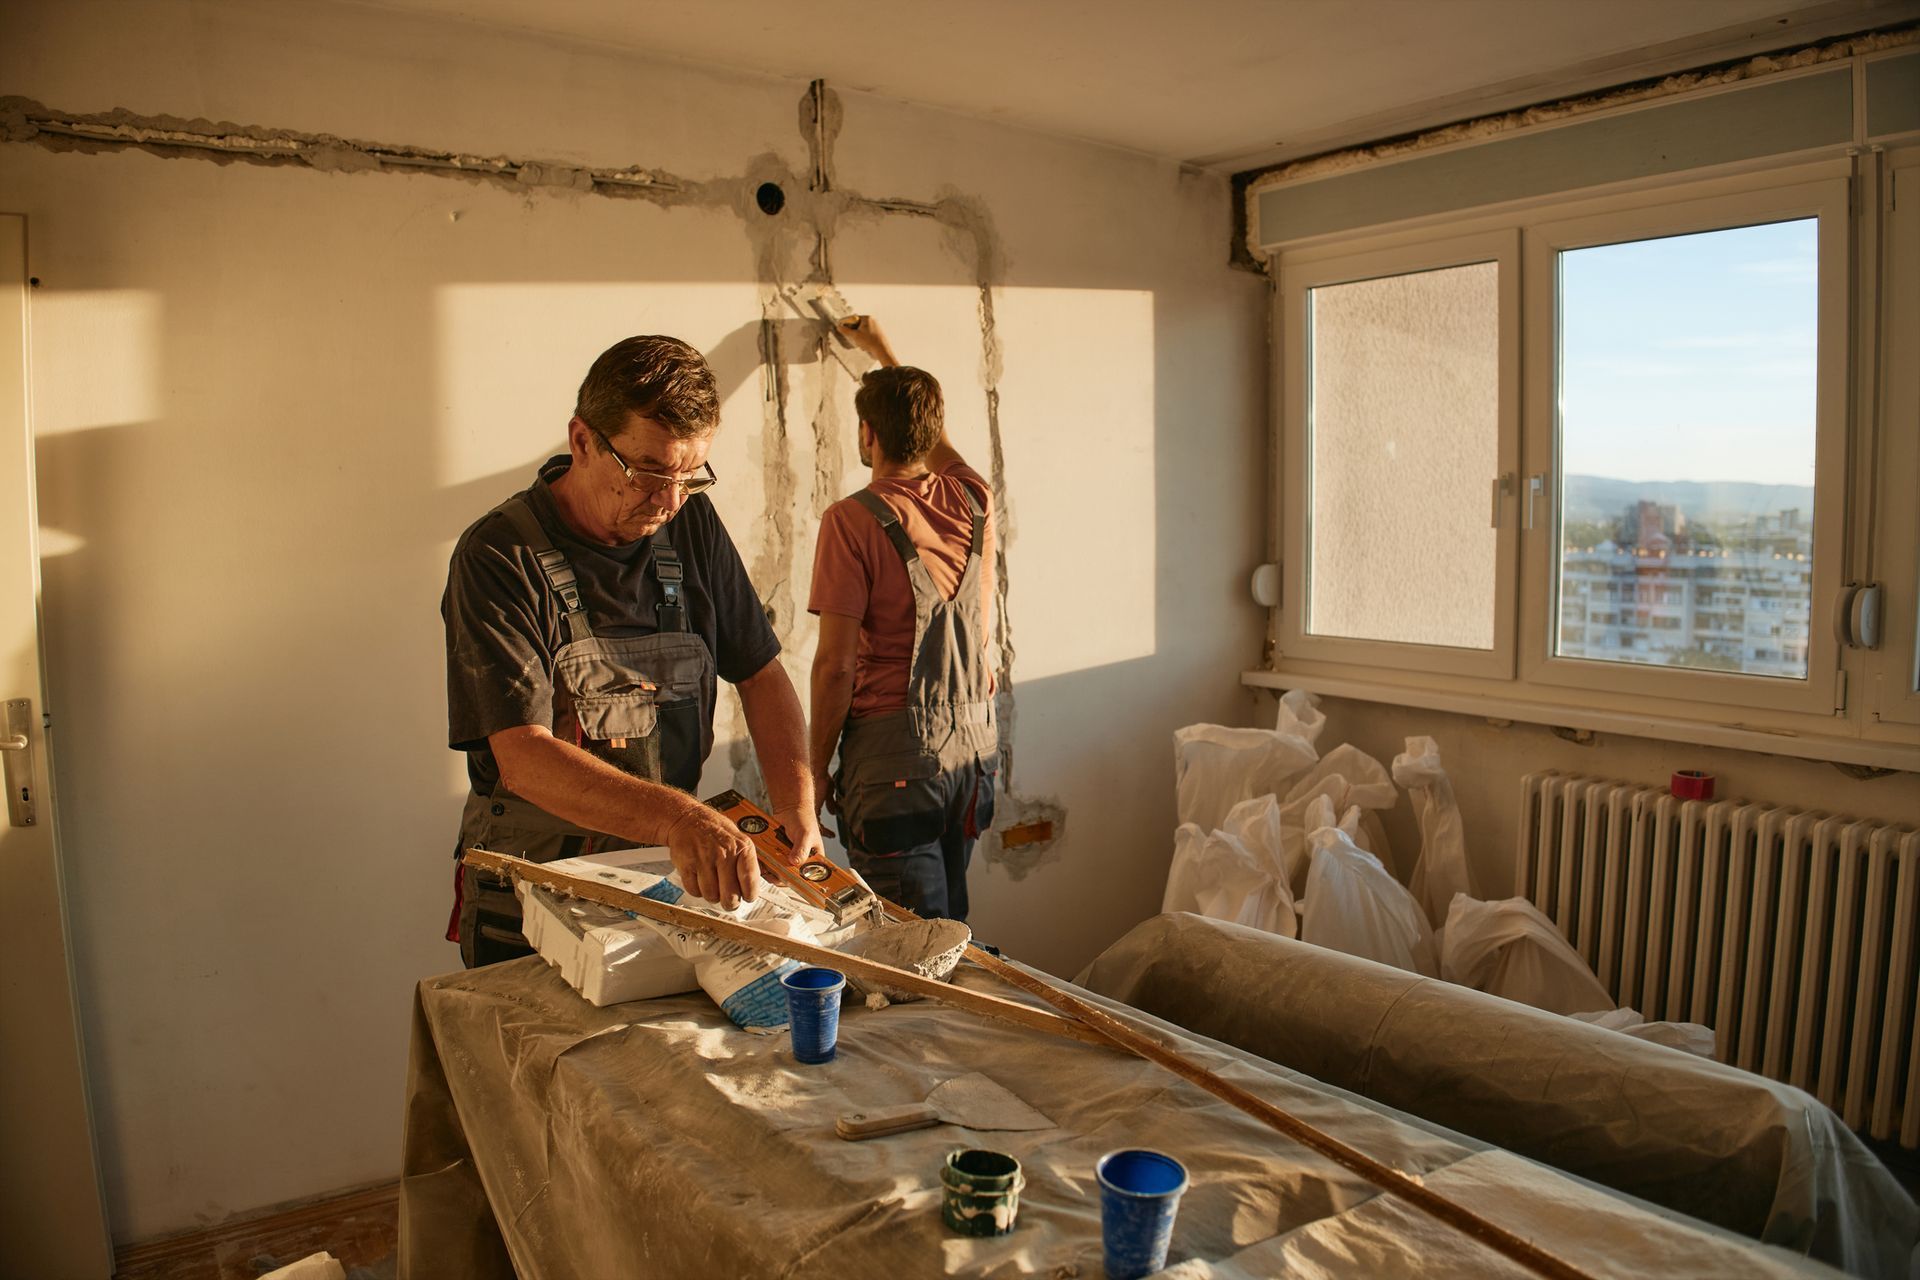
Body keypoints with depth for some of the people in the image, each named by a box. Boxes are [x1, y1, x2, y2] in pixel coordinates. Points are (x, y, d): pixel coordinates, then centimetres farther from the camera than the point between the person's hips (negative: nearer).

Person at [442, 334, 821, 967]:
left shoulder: (693, 524, 4)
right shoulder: (499, 556, -12)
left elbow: (760, 673, 10)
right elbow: (523, 758, -21)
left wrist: (798, 808, -6)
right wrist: (676, 818, -36)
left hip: (675, 875, 4)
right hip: (532, 889, -3)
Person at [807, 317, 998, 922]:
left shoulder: (854, 519, -12)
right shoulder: (971, 500, 4)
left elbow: (836, 663, -14)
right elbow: (936, 434, 28)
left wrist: (817, 768, -2)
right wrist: (883, 351, 42)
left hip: (894, 753, -6)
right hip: (974, 742, 6)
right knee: (951, 926, 19)